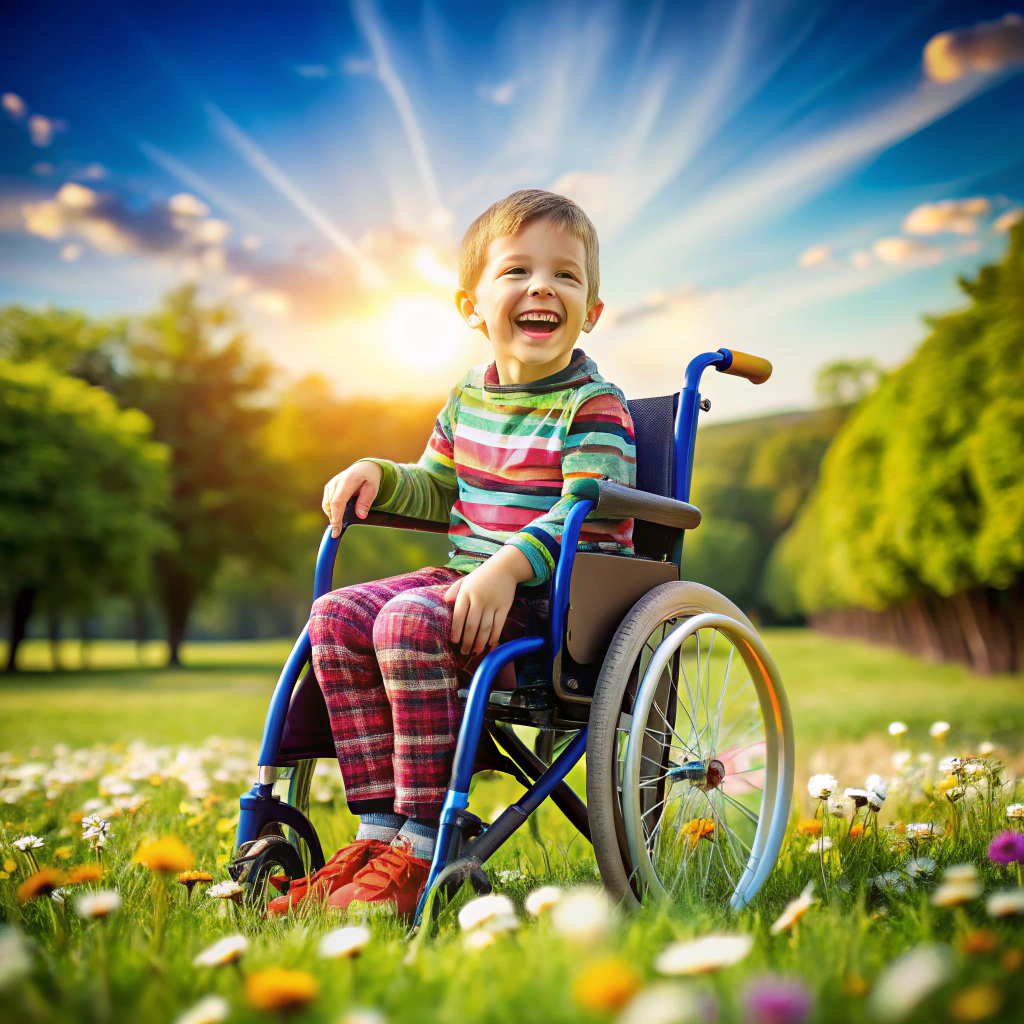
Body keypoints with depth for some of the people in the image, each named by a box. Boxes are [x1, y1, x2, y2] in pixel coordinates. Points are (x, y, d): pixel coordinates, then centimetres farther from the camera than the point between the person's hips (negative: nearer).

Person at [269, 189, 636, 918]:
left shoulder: (594, 407, -7)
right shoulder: (468, 400, 16)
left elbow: (586, 517, -19)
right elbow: (437, 491, 27)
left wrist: (510, 565, -33)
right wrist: (380, 476, 7)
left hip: (554, 594, -8)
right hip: (468, 577, 8)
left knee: (408, 622, -31)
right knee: (336, 617, -10)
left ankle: (422, 850, -24)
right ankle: (377, 833, -11)